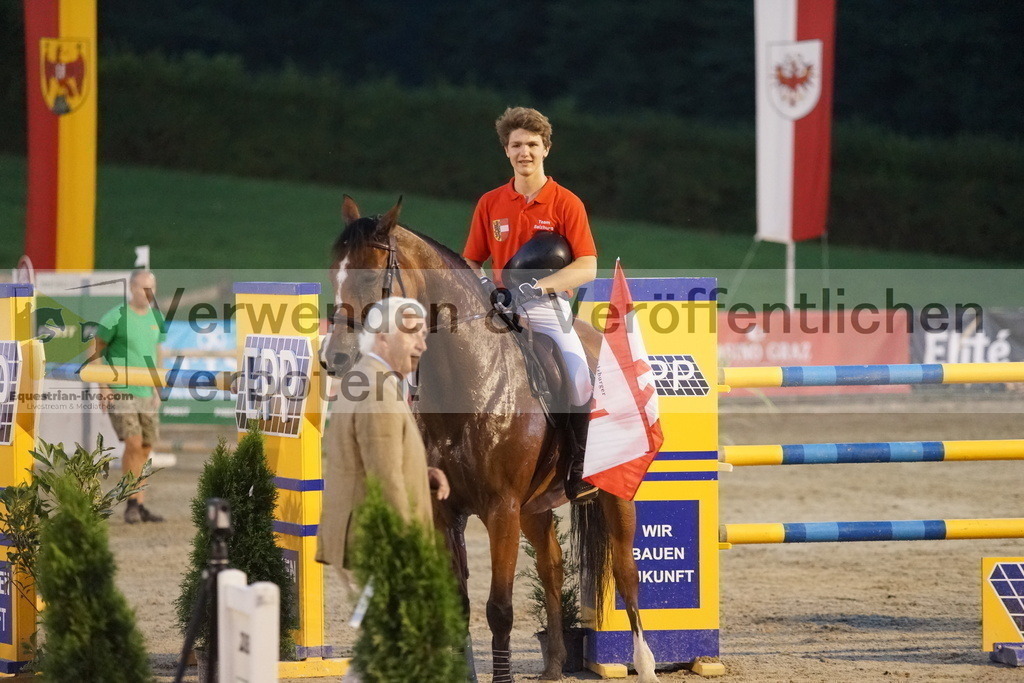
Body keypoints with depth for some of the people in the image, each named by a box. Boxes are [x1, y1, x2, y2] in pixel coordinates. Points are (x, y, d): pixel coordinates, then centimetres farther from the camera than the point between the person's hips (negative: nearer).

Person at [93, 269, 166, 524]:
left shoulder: (156, 318, 10)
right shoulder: (116, 317, -8)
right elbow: (95, 352, -4)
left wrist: (156, 389, 17)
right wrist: (103, 386, -10)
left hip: (147, 394, 6)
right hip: (119, 392, -6)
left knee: (145, 449, 4)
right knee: (133, 443, -16)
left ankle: (139, 505, 11)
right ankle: (132, 503, -7)